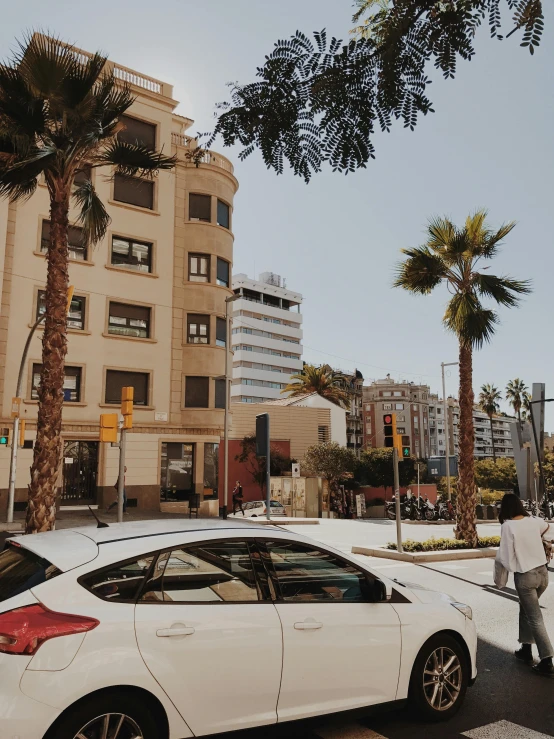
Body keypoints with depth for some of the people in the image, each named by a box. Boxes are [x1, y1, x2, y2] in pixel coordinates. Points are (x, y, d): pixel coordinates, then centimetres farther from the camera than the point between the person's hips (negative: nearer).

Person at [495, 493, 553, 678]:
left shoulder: (508, 526, -17)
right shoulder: (534, 521, 1)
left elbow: (506, 555, -15)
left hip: (525, 576, -6)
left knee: (535, 618, 2)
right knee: (526, 609, 24)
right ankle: (526, 649, 30)